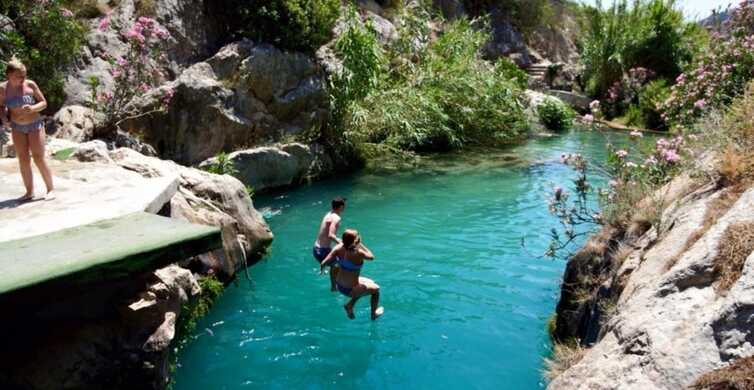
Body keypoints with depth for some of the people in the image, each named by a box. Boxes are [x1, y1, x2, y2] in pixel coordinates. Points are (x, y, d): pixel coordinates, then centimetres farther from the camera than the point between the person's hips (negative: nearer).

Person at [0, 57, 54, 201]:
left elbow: (44, 103, -4)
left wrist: (32, 108, -23)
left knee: (38, 158, -6)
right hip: (17, 128, 3)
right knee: (23, 160, 2)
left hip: (35, 125, -2)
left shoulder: (30, 84, -11)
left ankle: (50, 190, 4)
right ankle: (29, 192, 10)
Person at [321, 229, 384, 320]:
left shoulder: (339, 248, -14)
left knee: (369, 282, 31)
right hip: (350, 289, -6)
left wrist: (322, 269, 6)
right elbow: (371, 257, -9)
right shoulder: (358, 253, -29)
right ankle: (374, 314, 38)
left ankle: (350, 305, 28)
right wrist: (361, 245, -7)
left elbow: (324, 263, -15)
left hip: (339, 285, 6)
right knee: (376, 289, 21)